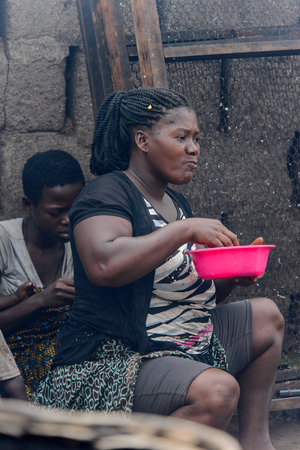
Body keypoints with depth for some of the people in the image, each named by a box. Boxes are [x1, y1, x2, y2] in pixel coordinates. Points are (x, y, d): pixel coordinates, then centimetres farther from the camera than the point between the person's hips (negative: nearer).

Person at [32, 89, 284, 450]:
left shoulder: (176, 203, 17)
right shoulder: (108, 193, -11)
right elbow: (104, 266, -33)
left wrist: (228, 279, 3)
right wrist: (187, 229, -24)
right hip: (112, 361, -10)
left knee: (265, 316, 16)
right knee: (216, 389, -34)